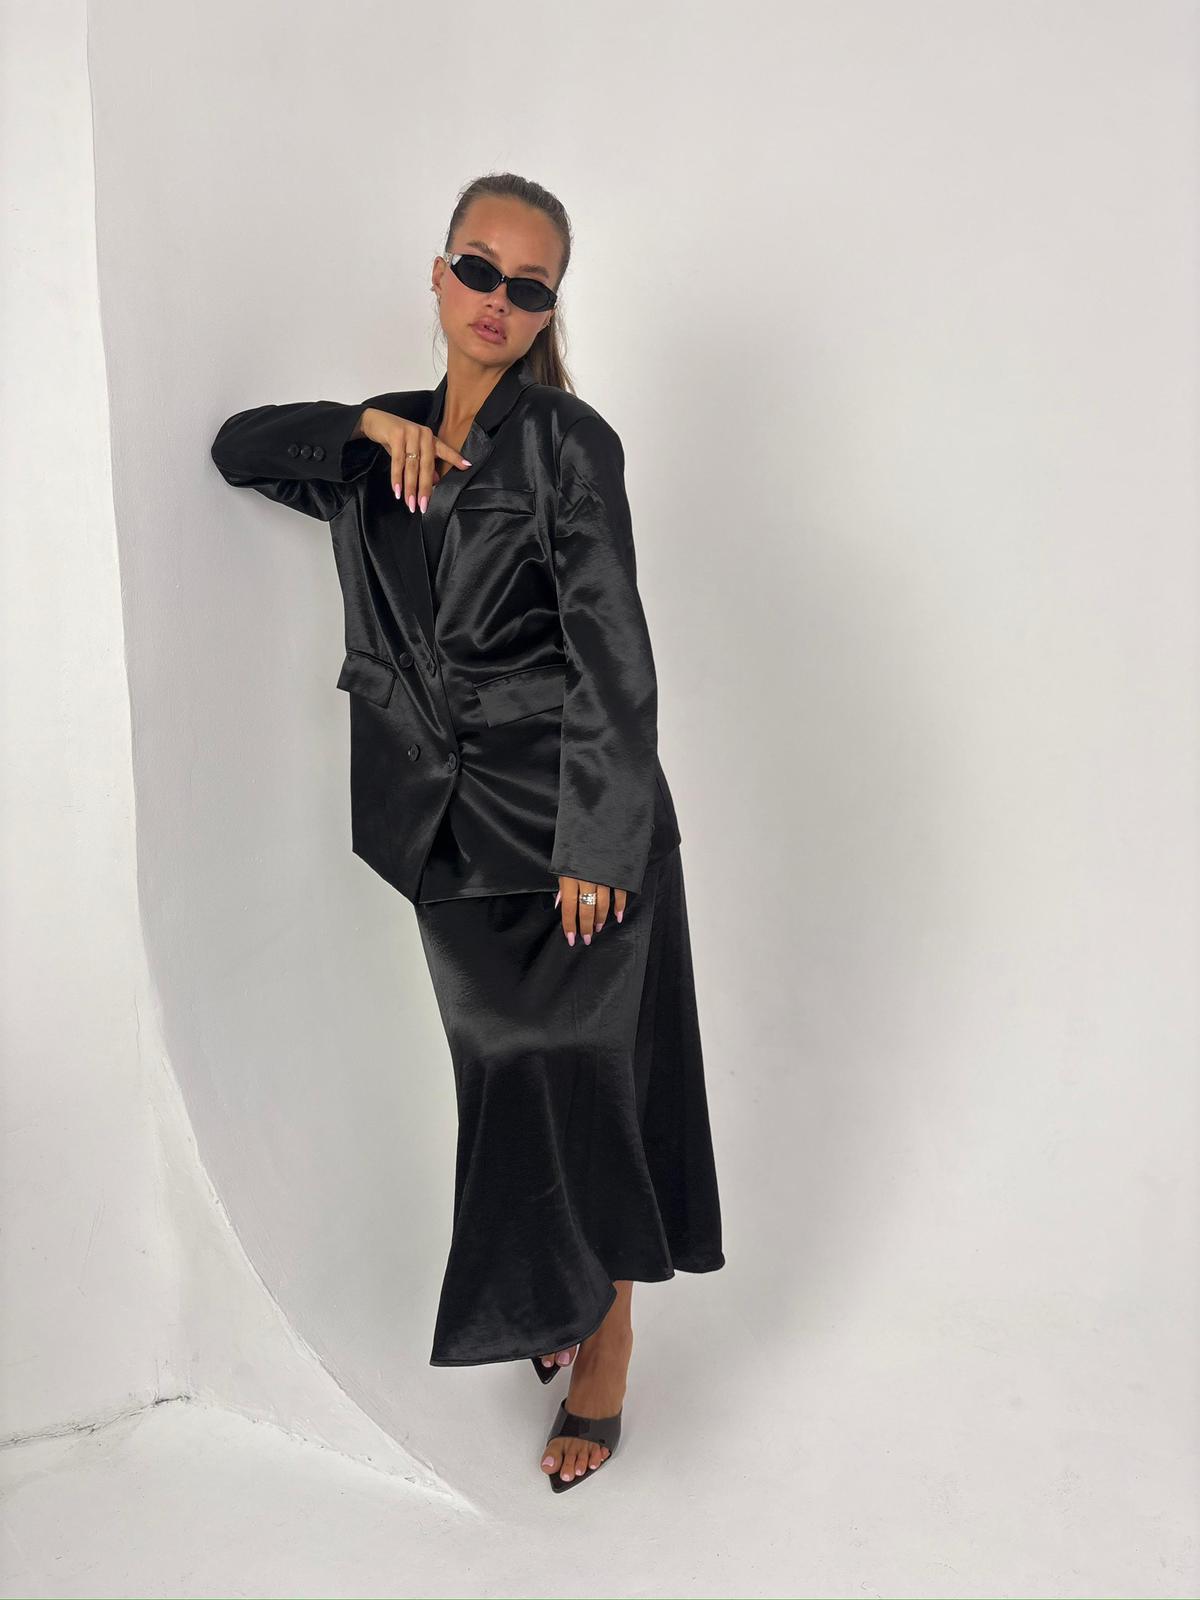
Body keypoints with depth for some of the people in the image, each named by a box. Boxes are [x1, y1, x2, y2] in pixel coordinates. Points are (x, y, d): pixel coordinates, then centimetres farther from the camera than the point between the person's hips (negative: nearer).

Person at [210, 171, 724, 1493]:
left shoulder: (568, 441, -9)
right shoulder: (388, 451, 10)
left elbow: (611, 656, -13)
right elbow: (239, 446, 17)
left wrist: (594, 846, -17)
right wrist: (371, 428, -1)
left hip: (575, 826, -5)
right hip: (454, 829, 5)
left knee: (581, 1078, 4)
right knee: (507, 1077, 15)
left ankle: (603, 1366, 23)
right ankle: (562, 1304, 38)